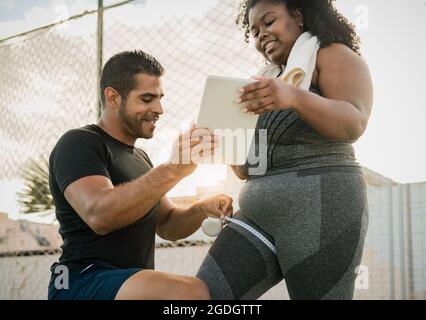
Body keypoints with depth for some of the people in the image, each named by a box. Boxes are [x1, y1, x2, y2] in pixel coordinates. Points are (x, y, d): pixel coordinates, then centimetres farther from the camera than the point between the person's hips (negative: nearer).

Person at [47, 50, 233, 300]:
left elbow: (166, 226, 17)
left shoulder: (140, 157, 20)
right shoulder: (79, 144, -9)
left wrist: (201, 210, -4)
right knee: (191, 293, -33)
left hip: (134, 283, 9)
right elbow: (99, 215, -27)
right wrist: (174, 169, -34)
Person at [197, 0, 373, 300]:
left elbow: (353, 124, -18)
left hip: (321, 209, -7)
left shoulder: (335, 56, 3)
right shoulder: (270, 78, 23)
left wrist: (294, 97, -35)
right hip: (259, 214, 7)